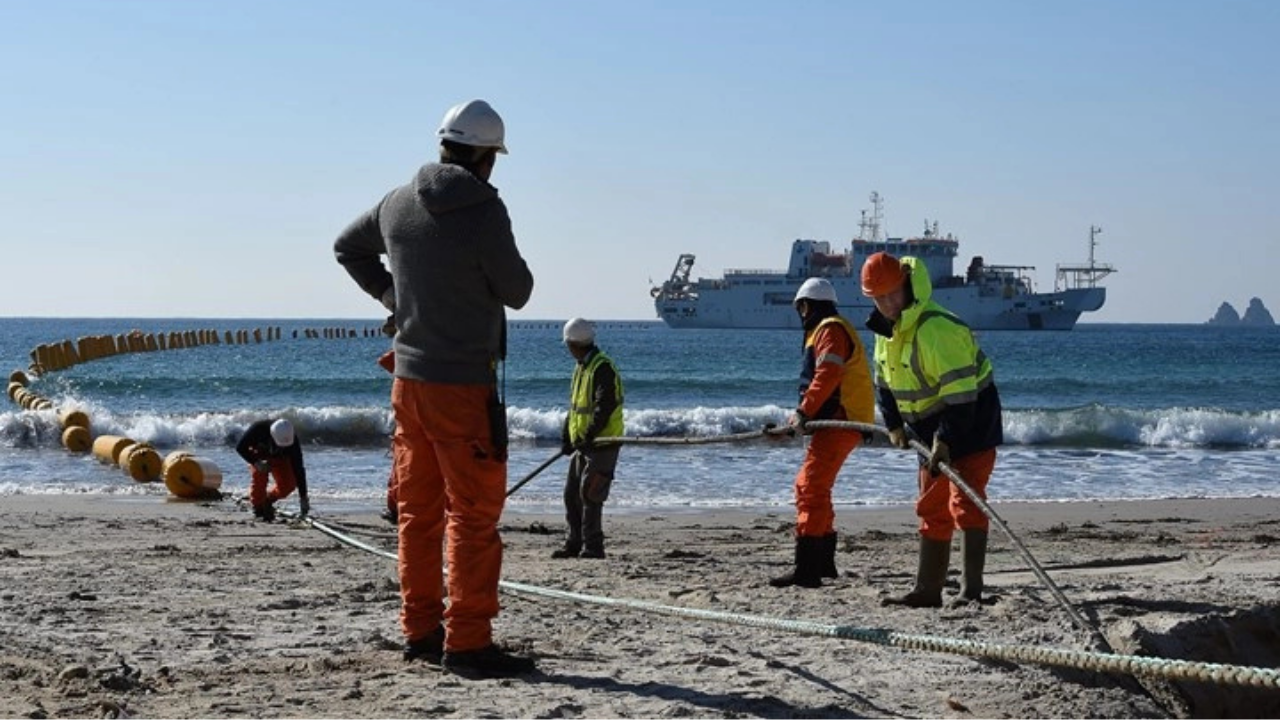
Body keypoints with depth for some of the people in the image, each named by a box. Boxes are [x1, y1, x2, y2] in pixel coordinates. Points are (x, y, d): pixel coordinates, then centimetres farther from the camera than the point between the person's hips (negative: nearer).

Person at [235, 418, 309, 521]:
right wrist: (255, 463, -39)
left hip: (279, 457, 1)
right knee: (259, 477, -27)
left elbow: (298, 469, -34)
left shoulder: (292, 441, -36)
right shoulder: (258, 428, -39)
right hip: (259, 453, -1)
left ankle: (268, 500, 12)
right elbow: (240, 448, -24)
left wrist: (303, 497, -35)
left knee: (288, 484, -17)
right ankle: (258, 508, -6)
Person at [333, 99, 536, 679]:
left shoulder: (399, 203, 6)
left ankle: (421, 630, 21)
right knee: (474, 516, -2)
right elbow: (517, 292, -9)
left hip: (409, 376, 7)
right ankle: (467, 643, -1)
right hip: (463, 385, -7)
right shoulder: (482, 209, -16)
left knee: (419, 510, 14)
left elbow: (347, 247, 23)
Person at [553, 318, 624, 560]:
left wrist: (589, 435, -28)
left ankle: (593, 547, -4)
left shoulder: (603, 368, -15)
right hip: (582, 443, 10)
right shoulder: (581, 368, 16)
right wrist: (566, 436, 13)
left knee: (589, 495, -9)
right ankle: (574, 544, 20)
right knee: (571, 494, 12)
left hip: (602, 444, -10)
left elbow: (605, 406, -23)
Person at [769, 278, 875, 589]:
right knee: (809, 486, 20)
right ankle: (823, 561, 30)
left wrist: (804, 412, -23)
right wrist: (803, 415, 14)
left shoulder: (830, 329, -7)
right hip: (837, 423, 11)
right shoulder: (822, 331, 26)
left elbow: (827, 376, -21)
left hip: (840, 422, -11)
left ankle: (806, 570, -22)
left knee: (811, 488, -16)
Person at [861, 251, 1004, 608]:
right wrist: (894, 424, 9)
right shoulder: (886, 328, 5)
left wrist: (946, 439, -30)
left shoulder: (936, 328, -26)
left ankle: (972, 590, -18)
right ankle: (927, 590, 18)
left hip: (970, 422, -10)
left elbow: (961, 390, -30)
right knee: (932, 511, 12)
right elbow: (884, 381, 18)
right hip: (932, 430, 10)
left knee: (965, 503, -17)